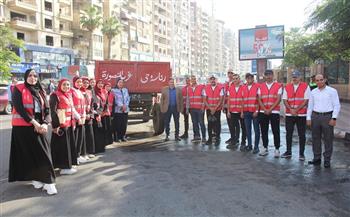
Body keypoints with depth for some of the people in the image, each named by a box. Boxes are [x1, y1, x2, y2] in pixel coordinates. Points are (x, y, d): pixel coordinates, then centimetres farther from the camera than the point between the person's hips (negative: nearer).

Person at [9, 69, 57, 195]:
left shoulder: (41, 91, 13)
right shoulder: (18, 89, -1)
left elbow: (47, 109, 6)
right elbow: (19, 108, -11)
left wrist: (45, 123, -12)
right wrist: (34, 122, -16)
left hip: (40, 126, 4)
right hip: (23, 126, -4)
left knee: (43, 152, -2)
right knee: (29, 153, -2)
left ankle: (39, 179, 5)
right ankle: (35, 178, 5)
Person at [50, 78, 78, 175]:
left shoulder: (69, 95, 13)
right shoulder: (55, 95, -10)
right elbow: (53, 111, -15)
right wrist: (56, 125, -20)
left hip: (69, 123, 8)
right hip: (60, 124, -8)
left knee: (69, 144, 13)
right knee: (62, 145, -2)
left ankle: (68, 165, 24)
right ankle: (64, 167, 5)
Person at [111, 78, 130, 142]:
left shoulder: (125, 90, 14)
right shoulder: (114, 90, -2)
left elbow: (128, 98, 9)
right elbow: (115, 100, -9)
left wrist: (125, 105, -7)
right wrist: (122, 106, -14)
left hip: (125, 110, 5)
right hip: (118, 110, -4)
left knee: (124, 124, 6)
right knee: (118, 124, -3)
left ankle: (123, 136, 18)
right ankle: (118, 137, 7)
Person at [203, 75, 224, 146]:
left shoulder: (220, 88, -3)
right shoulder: (206, 88, 3)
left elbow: (221, 100, -6)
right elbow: (205, 100, 2)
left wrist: (215, 108, -11)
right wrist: (210, 108, -8)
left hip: (217, 109, -2)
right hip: (209, 109, 2)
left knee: (217, 123, 0)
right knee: (210, 124, 5)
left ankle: (217, 139, 9)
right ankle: (210, 139, 13)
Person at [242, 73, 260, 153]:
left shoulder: (257, 86, -4)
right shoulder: (243, 87, 11)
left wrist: (257, 111, -12)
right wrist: (242, 111, 9)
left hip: (254, 112, -4)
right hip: (246, 112, 4)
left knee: (256, 129, 3)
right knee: (248, 129, 9)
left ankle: (256, 147, 9)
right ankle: (249, 145, 19)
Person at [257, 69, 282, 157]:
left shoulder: (278, 86, 1)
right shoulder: (261, 86, 9)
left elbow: (278, 99, -5)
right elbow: (259, 99, 5)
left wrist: (270, 109, -12)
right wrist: (265, 109, -8)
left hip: (274, 111, -3)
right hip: (263, 112, 3)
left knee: (276, 131, 1)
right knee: (264, 131, 7)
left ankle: (277, 149, 10)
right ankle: (265, 148, 17)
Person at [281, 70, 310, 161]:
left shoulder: (305, 86, -1)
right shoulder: (287, 87, 8)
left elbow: (306, 101, -6)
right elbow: (284, 100, 5)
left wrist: (296, 110, -13)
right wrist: (291, 110, -9)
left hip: (301, 114, -3)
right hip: (289, 114, 3)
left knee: (301, 135, 3)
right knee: (289, 134, 8)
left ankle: (301, 153, 13)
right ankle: (288, 152, 20)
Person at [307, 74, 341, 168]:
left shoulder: (332, 91, -1)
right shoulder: (313, 92, 10)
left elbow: (337, 105, -3)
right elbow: (310, 106, 13)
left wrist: (334, 118, -11)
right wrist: (308, 118, 7)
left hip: (328, 116, -3)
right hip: (315, 117, 4)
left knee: (328, 139, 1)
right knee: (315, 139, 8)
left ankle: (327, 160, 9)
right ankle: (317, 158, 18)